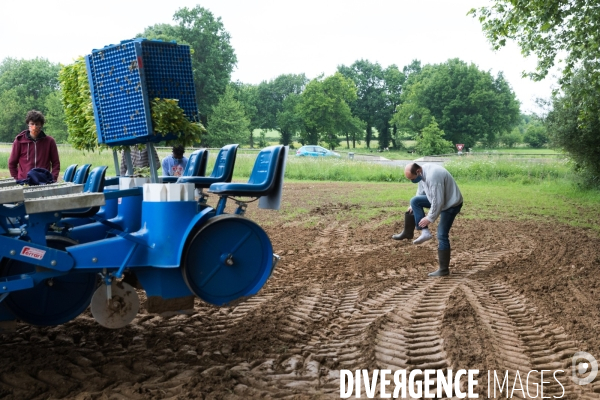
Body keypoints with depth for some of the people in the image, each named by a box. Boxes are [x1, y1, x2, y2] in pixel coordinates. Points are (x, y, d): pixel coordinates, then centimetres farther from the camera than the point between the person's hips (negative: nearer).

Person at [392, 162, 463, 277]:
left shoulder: (433, 177, -34)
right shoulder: (423, 171, -5)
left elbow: (438, 202, -31)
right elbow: (421, 190, 13)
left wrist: (430, 218, -20)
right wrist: (413, 206, 13)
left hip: (451, 204, -9)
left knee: (442, 235, -8)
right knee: (415, 201, 6)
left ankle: (443, 269, 0)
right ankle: (424, 232, 5)